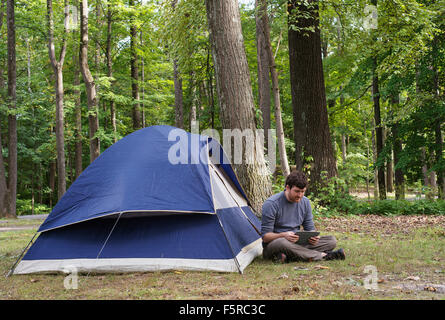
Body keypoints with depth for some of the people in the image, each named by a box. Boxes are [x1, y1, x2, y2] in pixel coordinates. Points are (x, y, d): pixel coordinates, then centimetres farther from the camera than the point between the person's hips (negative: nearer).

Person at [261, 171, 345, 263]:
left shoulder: (305, 202, 5)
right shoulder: (271, 204, -14)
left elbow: (310, 228, 11)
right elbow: (265, 236, -15)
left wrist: (313, 236, -14)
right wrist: (284, 235, -34)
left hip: (297, 244, 6)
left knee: (331, 240, -9)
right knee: (283, 243, -42)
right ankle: (323, 256, -26)